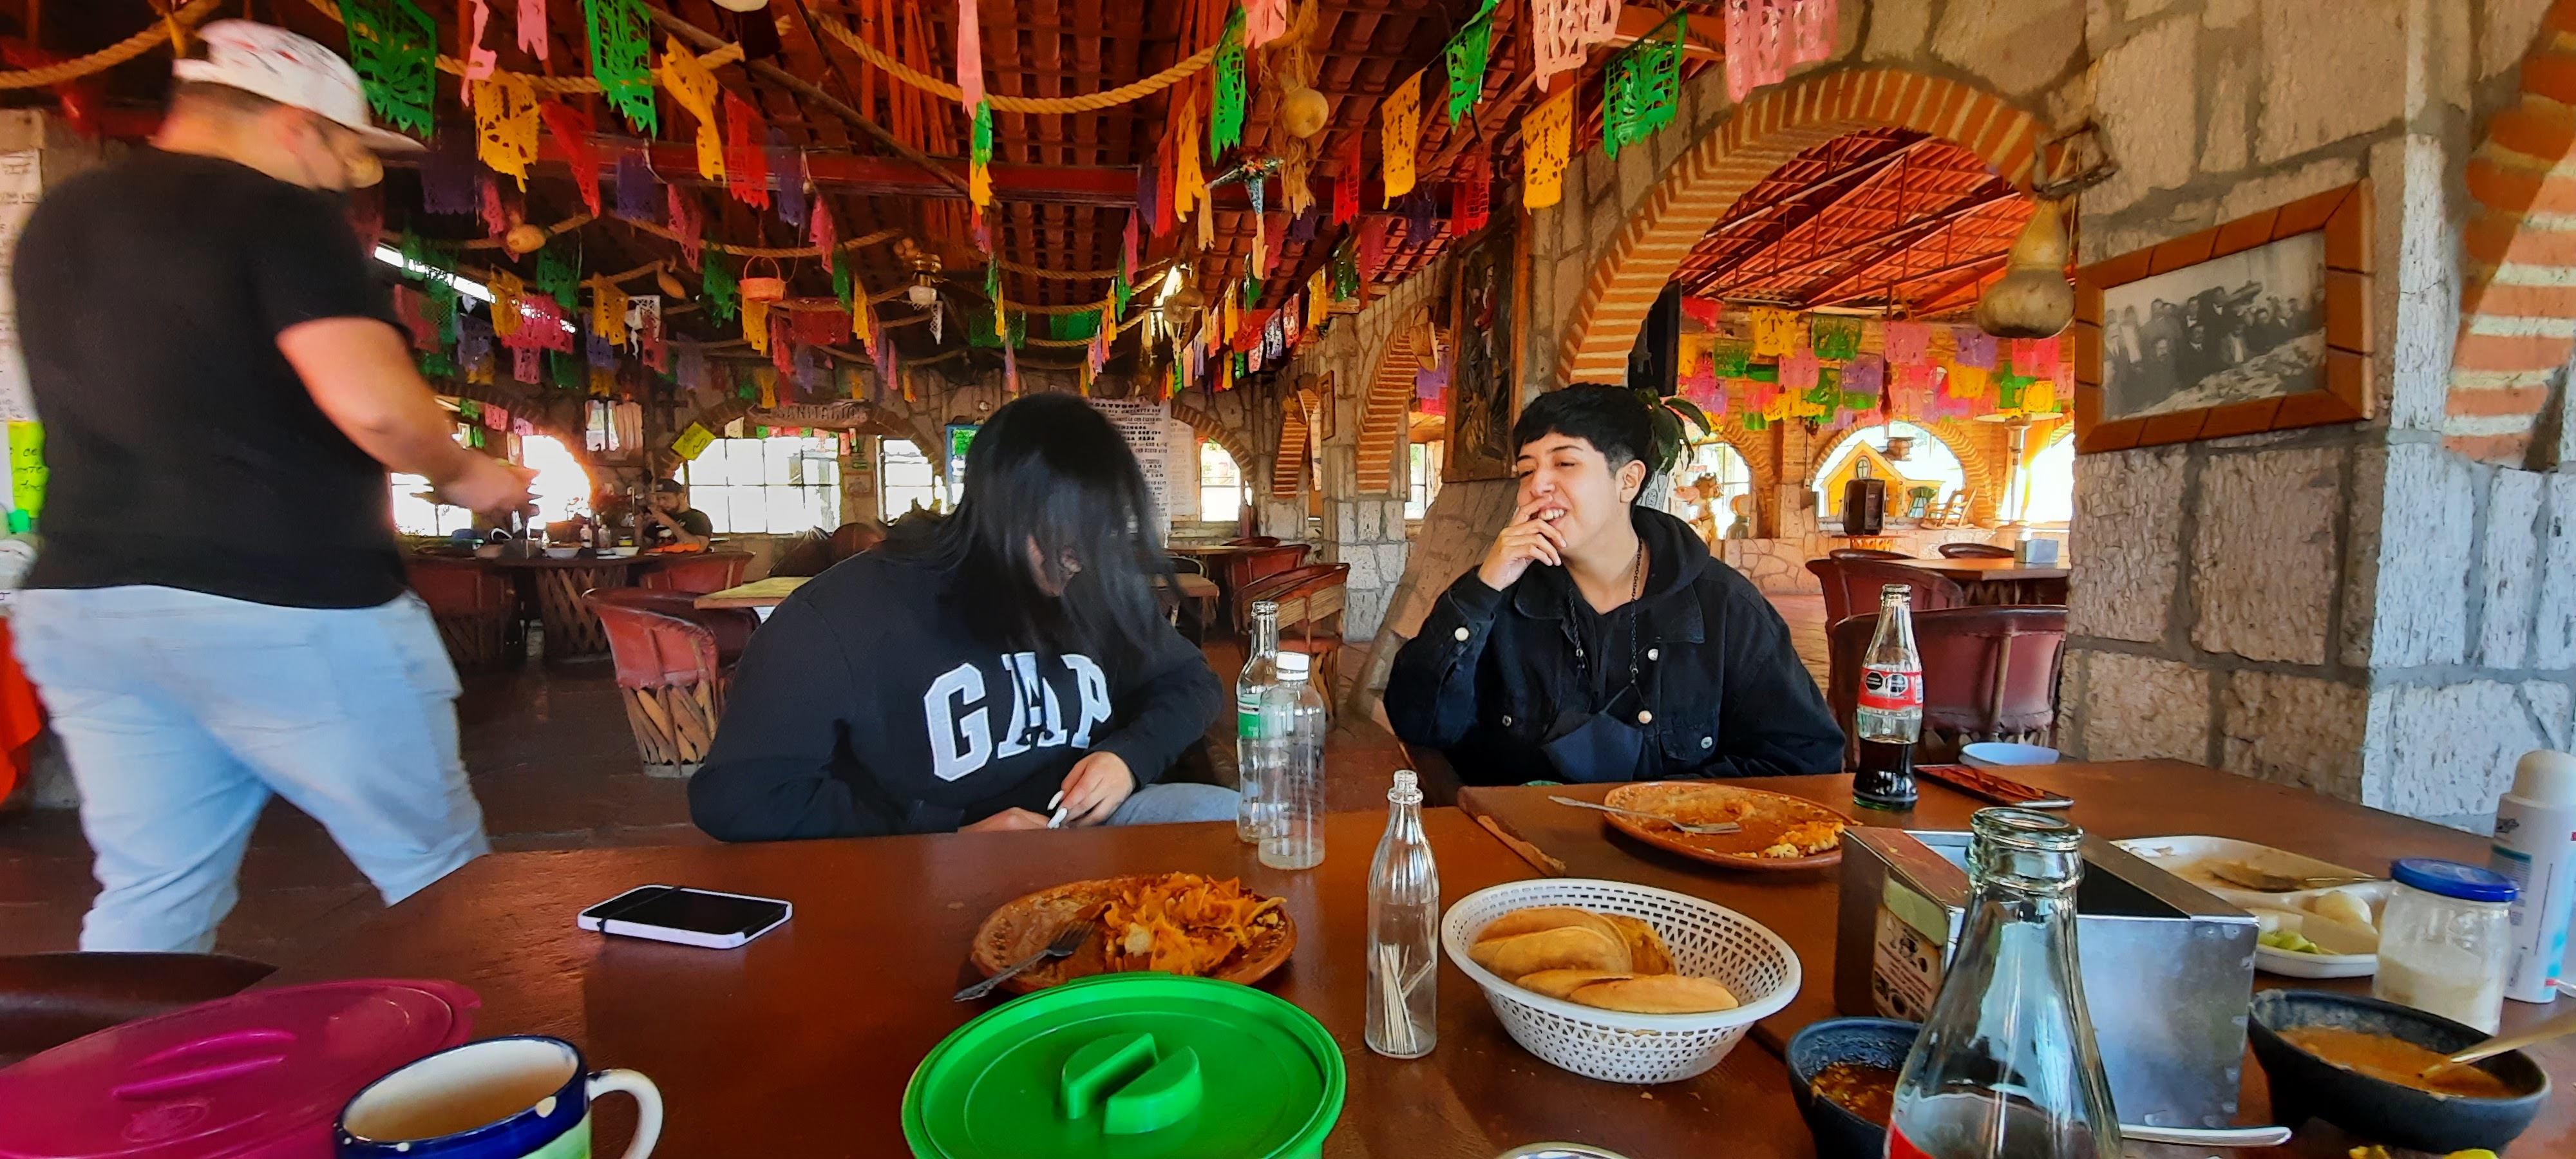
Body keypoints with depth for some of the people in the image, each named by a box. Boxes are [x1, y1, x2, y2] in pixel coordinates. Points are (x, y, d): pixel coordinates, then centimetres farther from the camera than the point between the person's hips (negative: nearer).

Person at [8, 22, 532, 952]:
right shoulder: (281, 212, -10)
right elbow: (372, 405, -22)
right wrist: (463, 473, -6)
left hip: (82, 598, 8)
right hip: (283, 607, -7)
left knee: (148, 897, 14)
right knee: (437, 874, 6)